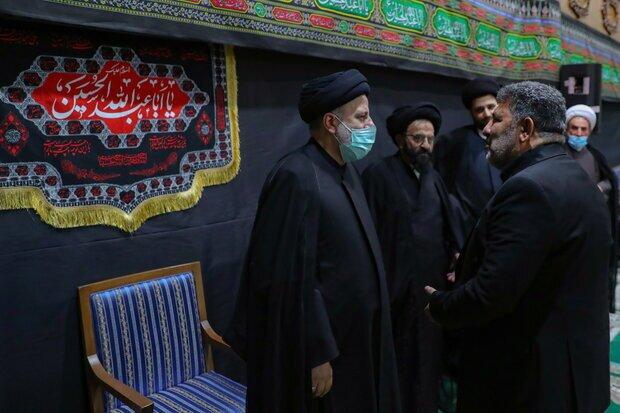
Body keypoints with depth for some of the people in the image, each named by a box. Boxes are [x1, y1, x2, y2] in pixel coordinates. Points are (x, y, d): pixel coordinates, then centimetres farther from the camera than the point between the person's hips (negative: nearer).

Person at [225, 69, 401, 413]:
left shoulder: (346, 171, 6)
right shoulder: (296, 177, -22)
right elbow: (293, 277, -24)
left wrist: (372, 327, 16)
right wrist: (317, 354, -20)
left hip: (356, 334, 9)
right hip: (321, 342, -9)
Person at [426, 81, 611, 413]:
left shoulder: (529, 187, -24)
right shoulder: (580, 181, 8)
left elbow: (491, 295, -27)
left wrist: (439, 305, -9)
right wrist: (469, 265, 9)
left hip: (526, 380, -9)